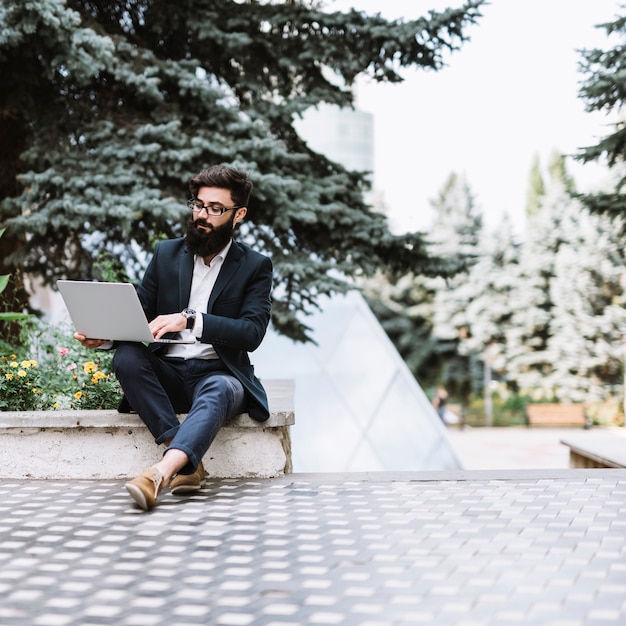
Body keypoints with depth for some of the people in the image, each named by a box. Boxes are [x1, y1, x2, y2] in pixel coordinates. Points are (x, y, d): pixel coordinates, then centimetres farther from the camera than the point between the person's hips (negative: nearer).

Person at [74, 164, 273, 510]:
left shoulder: (255, 266, 3)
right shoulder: (166, 254, 12)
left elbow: (251, 332, -12)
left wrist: (190, 321, -26)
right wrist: (103, 335, -15)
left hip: (218, 374, -3)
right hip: (166, 372, 3)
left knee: (217, 392, -38)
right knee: (126, 357, -29)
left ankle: (159, 473, -61)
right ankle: (187, 463, -35)